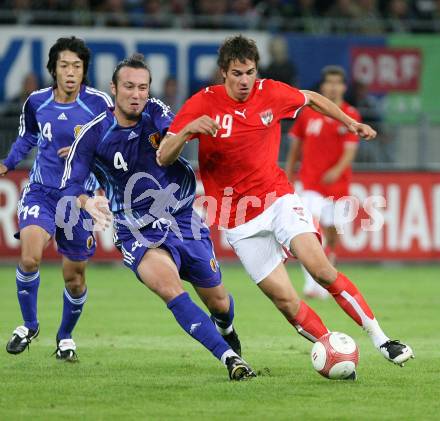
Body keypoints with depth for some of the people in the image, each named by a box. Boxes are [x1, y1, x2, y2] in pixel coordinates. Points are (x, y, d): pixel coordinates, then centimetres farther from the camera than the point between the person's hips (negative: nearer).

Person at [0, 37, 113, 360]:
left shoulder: (99, 103, -9)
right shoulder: (36, 102, -1)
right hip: (41, 191, 1)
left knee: (74, 276, 8)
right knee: (30, 257, -23)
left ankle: (66, 336, 34)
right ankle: (29, 326, 1)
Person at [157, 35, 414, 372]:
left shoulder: (271, 93, -3)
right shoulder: (203, 104, -10)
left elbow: (312, 99, 20)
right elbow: (164, 158, -14)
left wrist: (350, 123, 15)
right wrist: (188, 130, -32)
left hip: (278, 198, 1)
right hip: (239, 220, -1)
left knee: (321, 268, -20)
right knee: (285, 300, -10)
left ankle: (381, 340, -14)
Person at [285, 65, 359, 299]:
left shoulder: (350, 116, -3)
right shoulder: (308, 112, 1)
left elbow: (350, 151, -11)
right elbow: (296, 143, 12)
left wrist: (338, 170, -29)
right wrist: (289, 173, 13)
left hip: (338, 182, 1)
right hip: (311, 181, -1)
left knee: (333, 232, 7)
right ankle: (311, 283, -23)